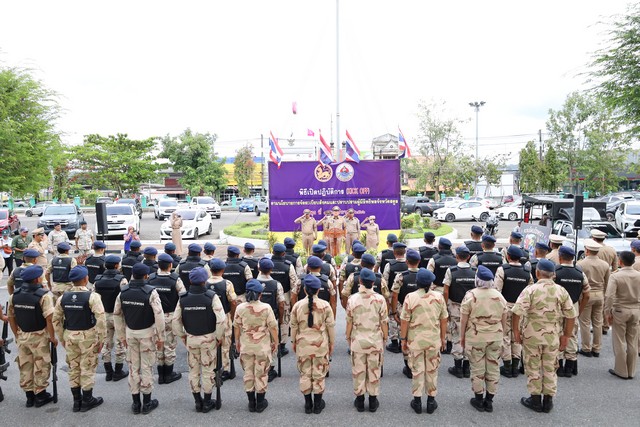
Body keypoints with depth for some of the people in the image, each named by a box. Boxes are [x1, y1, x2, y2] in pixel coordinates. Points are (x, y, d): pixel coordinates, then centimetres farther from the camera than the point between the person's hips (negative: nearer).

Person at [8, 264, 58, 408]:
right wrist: (52, 337, -10)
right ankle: (40, 395, 18)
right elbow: (49, 319, -22)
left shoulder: (14, 295, -1)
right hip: (39, 336, -5)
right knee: (41, 366, 9)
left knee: (25, 366, 17)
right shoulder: (43, 295, -20)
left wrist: (17, 335, 17)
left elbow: (11, 317, 6)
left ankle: (29, 396, 27)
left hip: (22, 336, 5)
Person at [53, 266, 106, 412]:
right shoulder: (92, 296, -16)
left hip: (69, 336, 5)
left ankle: (76, 401, 27)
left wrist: (62, 338, 17)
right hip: (87, 336, -5)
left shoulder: (63, 297, 0)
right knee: (87, 369, 8)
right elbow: (101, 320, -20)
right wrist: (101, 339, -9)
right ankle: (87, 401, 19)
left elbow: (56, 320, 7)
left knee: (73, 368, 16)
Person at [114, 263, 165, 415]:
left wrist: (122, 336, 13)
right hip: (147, 333, -4)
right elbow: (159, 316, -20)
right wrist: (161, 337, -9)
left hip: (130, 333, 4)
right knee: (147, 367, 8)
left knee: (133, 367, 14)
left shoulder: (123, 292, -3)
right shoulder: (150, 292, -18)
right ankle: (147, 403, 18)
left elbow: (117, 315, 4)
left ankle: (136, 403, 23)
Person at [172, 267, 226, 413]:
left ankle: (198, 402, 28)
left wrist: (182, 335, 10)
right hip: (208, 339, -3)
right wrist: (219, 337, -6)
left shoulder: (183, 298, -7)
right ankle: (207, 403, 23)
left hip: (190, 339, 3)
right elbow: (221, 320, -21)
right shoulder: (211, 296, -18)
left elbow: (175, 320, -3)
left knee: (194, 370, 17)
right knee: (208, 370, 12)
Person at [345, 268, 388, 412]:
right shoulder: (380, 299, -12)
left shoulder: (352, 299, -12)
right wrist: (385, 337, 10)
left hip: (358, 341, 0)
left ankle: (359, 400, 24)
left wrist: (348, 338, 10)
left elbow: (349, 323, -5)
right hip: (375, 341, 0)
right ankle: (373, 401, 24)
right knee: (374, 370, 14)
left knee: (358, 370, 14)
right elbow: (384, 322, -5)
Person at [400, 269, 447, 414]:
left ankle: (417, 401, 20)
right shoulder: (439, 297, -6)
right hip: (434, 340, 2)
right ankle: (431, 400, 26)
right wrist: (443, 338, 15)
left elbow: (405, 321, -10)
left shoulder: (410, 297, -13)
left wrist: (403, 339, 2)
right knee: (432, 370, 15)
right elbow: (443, 320, 2)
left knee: (417, 370, 11)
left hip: (415, 340, -2)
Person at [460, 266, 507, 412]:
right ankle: (489, 400, 20)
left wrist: (462, 336, 5)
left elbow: (463, 319, -7)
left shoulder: (470, 295, -11)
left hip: (475, 338, -3)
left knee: (477, 369, 8)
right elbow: (504, 319, 8)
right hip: (495, 338, 3)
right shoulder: (499, 296, 1)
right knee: (493, 368, 11)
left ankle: (479, 400, 18)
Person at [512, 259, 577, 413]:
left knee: (533, 366, 11)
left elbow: (517, 312, -20)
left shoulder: (531, 289, -12)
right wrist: (566, 336, 11)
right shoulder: (561, 291, -1)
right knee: (550, 367, 16)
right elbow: (571, 316, 2)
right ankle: (548, 401, 24)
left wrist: (516, 331, -8)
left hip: (532, 333, -3)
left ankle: (535, 400, 20)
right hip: (553, 334, 3)